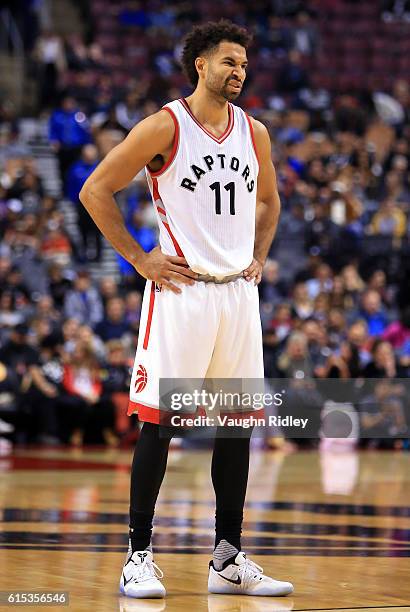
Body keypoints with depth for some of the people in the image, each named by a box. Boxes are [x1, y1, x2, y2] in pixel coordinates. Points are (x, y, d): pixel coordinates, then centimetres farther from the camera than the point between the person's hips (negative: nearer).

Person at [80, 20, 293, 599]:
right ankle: (139, 556, 3)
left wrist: (258, 257, 13)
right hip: (182, 288, -6)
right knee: (159, 421, -4)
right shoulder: (164, 127, -8)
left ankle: (228, 559, 15)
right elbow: (95, 190, -7)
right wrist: (139, 258, -8)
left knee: (238, 423, 7)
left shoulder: (254, 132, 9)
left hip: (238, 292, 6)